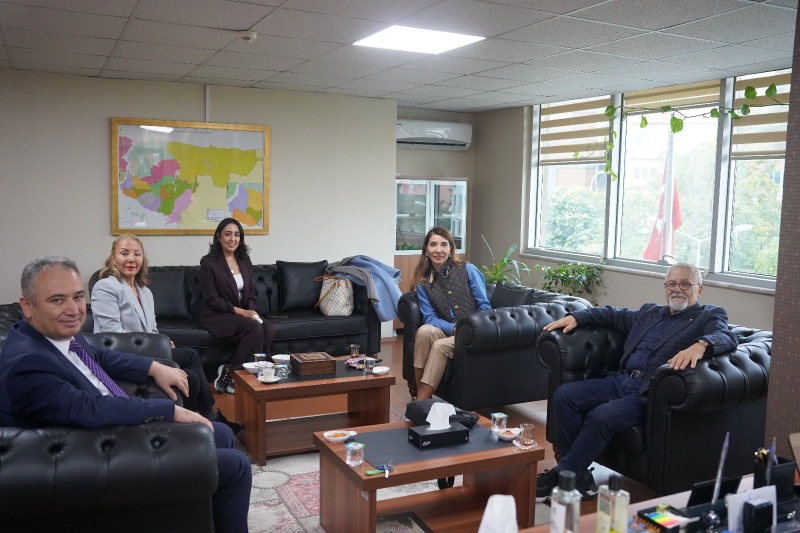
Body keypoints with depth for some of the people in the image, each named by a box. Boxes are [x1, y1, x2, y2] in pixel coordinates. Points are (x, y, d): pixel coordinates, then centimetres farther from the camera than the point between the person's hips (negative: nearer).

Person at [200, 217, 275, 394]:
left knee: (269, 330, -23)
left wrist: (251, 311, -7)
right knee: (254, 328, -30)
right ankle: (229, 375, -16)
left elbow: (251, 293, 14)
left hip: (244, 313, 6)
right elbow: (212, 299, -12)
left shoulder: (244, 261, 11)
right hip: (217, 316, -6)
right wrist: (240, 311, -18)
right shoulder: (209, 262, -8)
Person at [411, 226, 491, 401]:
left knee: (440, 345, -30)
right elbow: (430, 318, -2)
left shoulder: (468, 270, -1)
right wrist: (454, 328, -20)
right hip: (446, 331, 2)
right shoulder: (423, 282, 6)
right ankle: (419, 396, -24)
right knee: (424, 331, -29)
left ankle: (421, 402, -24)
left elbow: (485, 306, -2)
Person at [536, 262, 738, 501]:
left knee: (601, 417, -31)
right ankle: (578, 477, -11)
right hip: (620, 380, 7)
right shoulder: (650, 312, 26)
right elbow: (614, 315, 35)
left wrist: (700, 345, -37)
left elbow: (727, 338, -14)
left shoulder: (710, 316, 7)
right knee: (564, 395, -14)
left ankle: (559, 478, -16)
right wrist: (575, 317, 21)